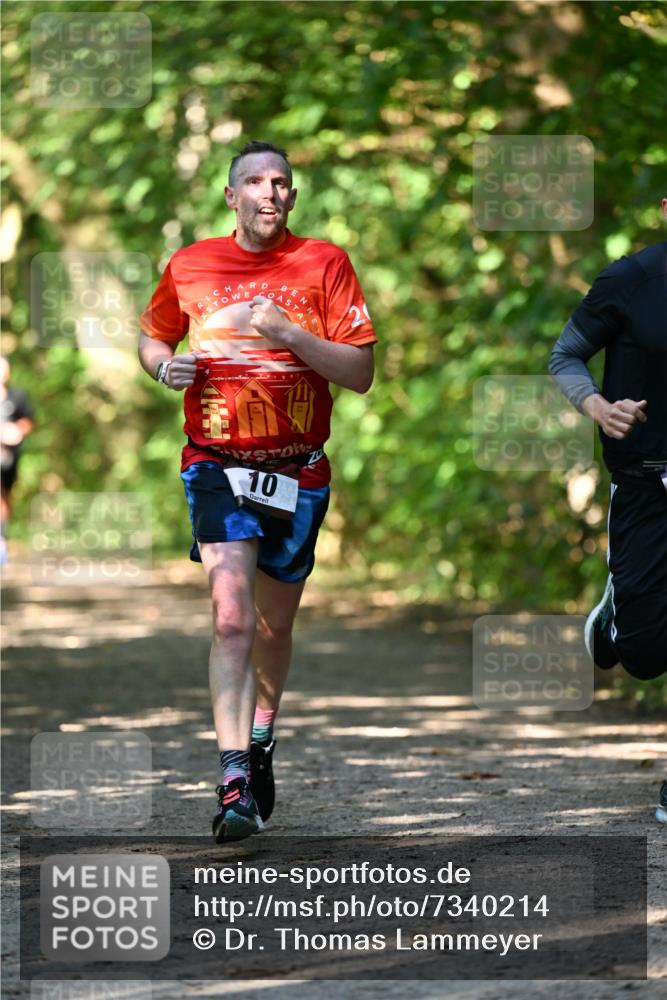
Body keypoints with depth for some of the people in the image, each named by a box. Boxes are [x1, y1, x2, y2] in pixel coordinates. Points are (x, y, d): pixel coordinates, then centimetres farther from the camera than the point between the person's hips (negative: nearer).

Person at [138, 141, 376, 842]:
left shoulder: (324, 264, -2)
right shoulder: (189, 267, 3)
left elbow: (360, 373, -6)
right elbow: (151, 336, 20)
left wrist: (289, 333, -20)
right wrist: (165, 365, -3)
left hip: (299, 469, 1)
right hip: (217, 462, -1)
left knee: (274, 623, 16)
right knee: (232, 617, -19)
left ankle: (261, 740, 42)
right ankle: (235, 782, -24)